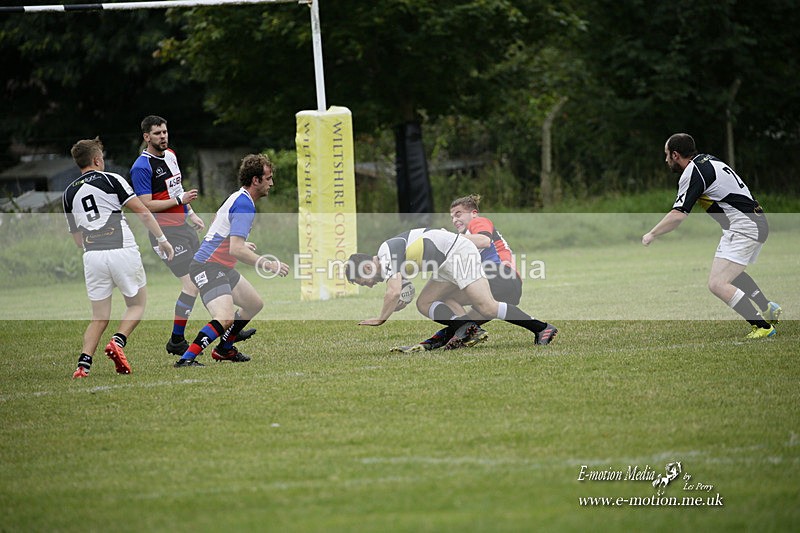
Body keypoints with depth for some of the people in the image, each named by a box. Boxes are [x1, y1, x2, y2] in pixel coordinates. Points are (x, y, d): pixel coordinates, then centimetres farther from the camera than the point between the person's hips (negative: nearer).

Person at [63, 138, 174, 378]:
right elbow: (142, 211, -3)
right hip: (122, 250, -4)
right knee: (137, 304, 14)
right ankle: (118, 341, -12)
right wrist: (162, 239, 3)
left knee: (99, 317, 10)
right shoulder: (111, 180, 1)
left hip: (92, 257, 4)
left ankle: (83, 364, -9)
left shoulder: (69, 193, 14)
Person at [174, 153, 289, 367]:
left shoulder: (238, 198, 13)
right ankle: (186, 358, -28)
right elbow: (236, 250, -28)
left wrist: (242, 244, 41)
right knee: (225, 318, -27)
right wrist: (268, 265, -25)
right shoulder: (245, 206, -20)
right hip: (208, 268, -11)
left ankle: (224, 349, 35)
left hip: (222, 267, 11)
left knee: (255, 304, 23)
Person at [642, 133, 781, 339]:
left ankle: (762, 326, -19)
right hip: (756, 222, 10)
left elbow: (678, 215, -19)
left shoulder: (693, 173, -14)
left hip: (743, 227, -10)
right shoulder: (708, 160, 15)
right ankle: (769, 309, 34)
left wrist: (651, 234, -7)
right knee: (731, 272, 32)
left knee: (717, 284, -16)